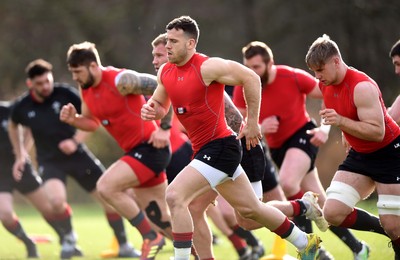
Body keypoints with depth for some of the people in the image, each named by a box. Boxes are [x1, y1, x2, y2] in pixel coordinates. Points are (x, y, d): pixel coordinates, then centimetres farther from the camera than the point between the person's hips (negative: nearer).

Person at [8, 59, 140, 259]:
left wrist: (75, 141, -16)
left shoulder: (65, 93, -12)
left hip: (77, 155, 1)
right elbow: (13, 125, 17)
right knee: (56, 200, -29)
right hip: (49, 161, -1)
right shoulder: (22, 106, -7)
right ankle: (68, 240, 1)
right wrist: (19, 156, 17)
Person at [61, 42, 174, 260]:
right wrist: (73, 119, -2)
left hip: (150, 147, -9)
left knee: (106, 187, -21)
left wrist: (164, 128, -21)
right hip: (136, 151, 9)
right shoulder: (86, 89, 5)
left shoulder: (121, 80, -20)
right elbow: (92, 122, 19)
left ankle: (151, 237, -9)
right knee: (160, 219, 10)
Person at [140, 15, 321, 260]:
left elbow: (251, 78, -13)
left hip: (220, 146, -9)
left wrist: (252, 122, -9)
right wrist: (150, 109, -4)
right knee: (251, 209, 19)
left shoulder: (207, 67, -17)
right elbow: (161, 106, 21)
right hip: (203, 149, 9)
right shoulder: (165, 72, 6)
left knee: (175, 196, -21)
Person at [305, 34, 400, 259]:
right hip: (359, 156, 8)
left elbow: (377, 132, -29)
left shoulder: (362, 86, -26)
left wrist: (341, 121, -37)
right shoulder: (325, 86, -1)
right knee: (333, 213, -8)